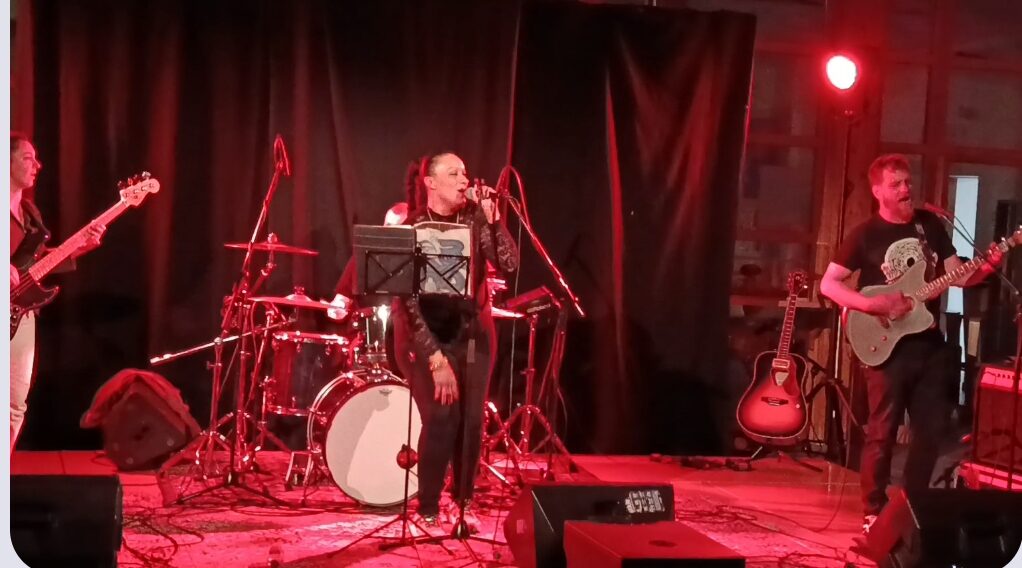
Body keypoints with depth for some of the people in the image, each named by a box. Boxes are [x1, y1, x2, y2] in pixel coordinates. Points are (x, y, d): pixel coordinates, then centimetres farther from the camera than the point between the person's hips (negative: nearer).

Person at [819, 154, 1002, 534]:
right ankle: (874, 513, 9)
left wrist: (986, 268, -13)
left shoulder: (930, 224, 8)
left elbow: (957, 276, 8)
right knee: (882, 433, -1)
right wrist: (872, 305, -19)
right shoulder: (866, 234, -5)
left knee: (932, 429, 9)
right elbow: (828, 284, -6)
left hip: (930, 344, 5)